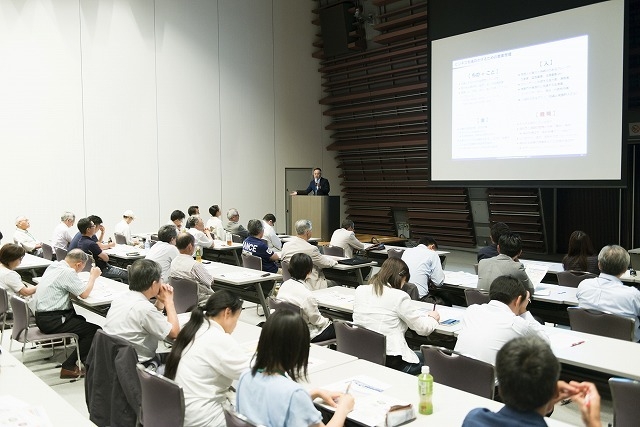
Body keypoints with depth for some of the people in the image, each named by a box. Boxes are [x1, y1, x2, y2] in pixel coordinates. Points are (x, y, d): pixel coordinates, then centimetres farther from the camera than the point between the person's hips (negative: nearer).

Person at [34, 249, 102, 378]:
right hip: (51, 321, -10)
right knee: (95, 330, -10)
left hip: (42, 316, 10)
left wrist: (91, 277, 7)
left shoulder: (54, 265, 10)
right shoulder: (67, 272, -19)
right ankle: (68, 367, -4)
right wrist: (93, 276, -1)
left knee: (82, 320, 24)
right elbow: (84, 293, -16)